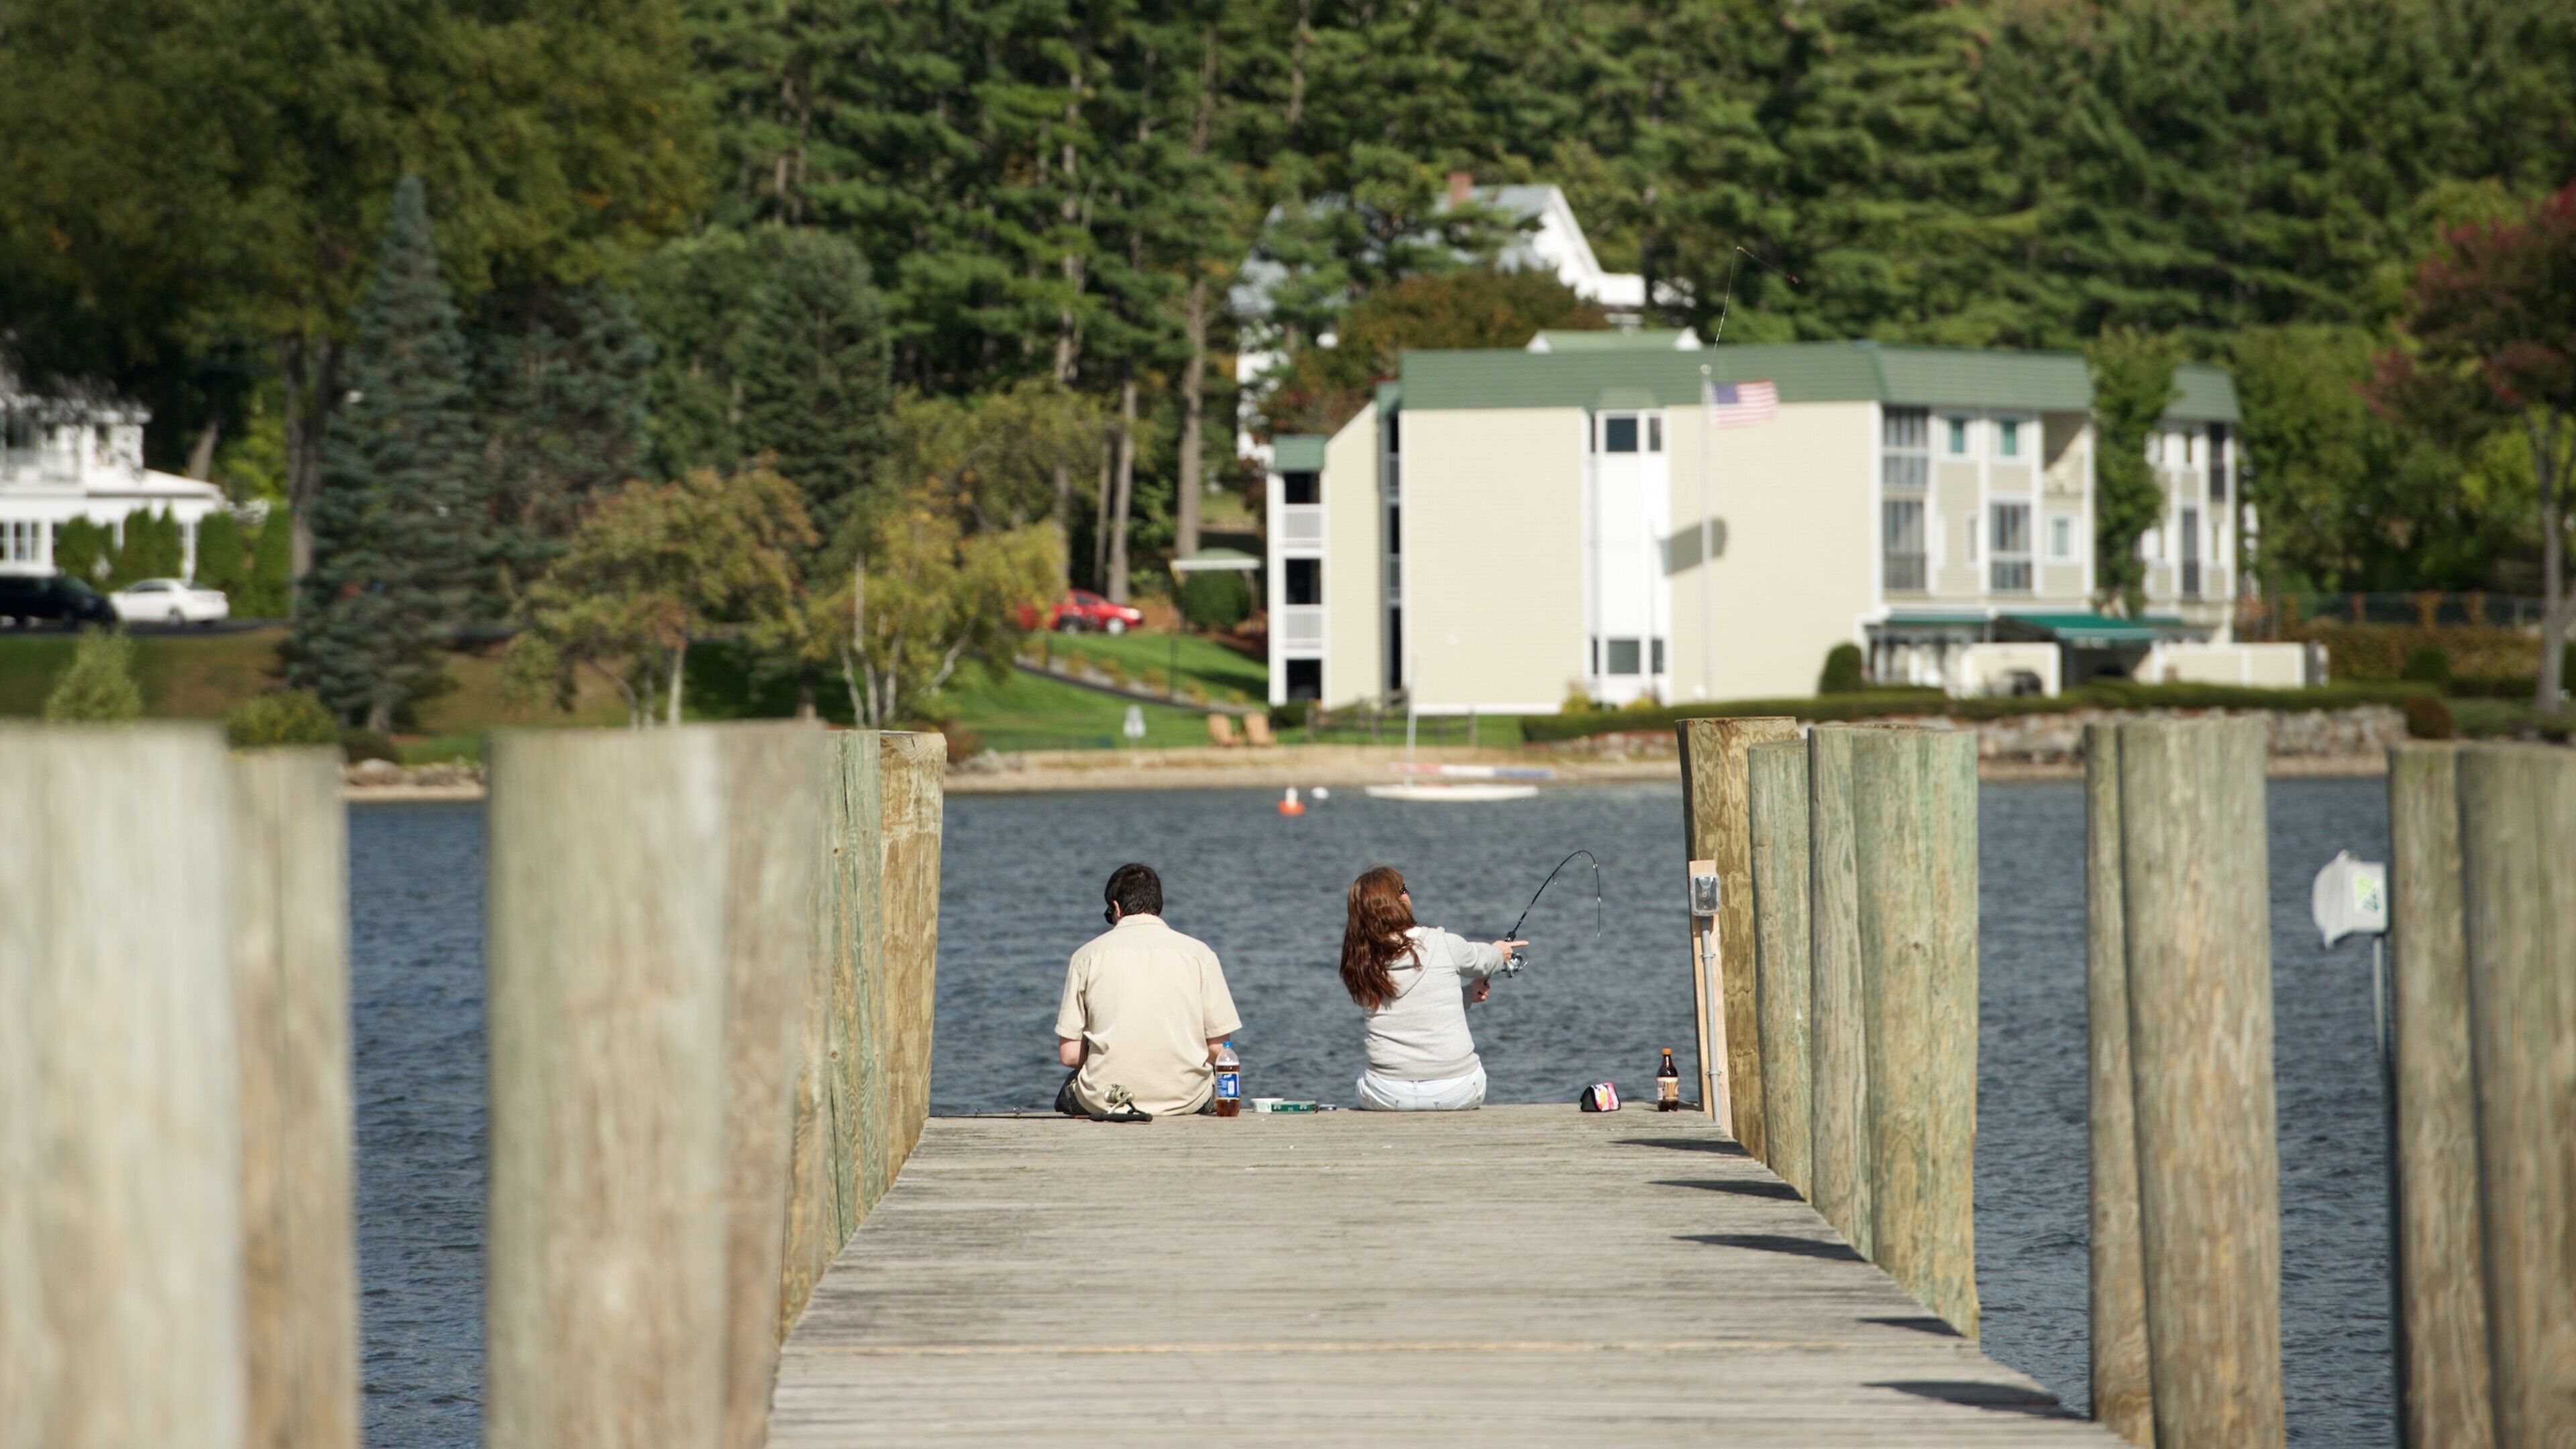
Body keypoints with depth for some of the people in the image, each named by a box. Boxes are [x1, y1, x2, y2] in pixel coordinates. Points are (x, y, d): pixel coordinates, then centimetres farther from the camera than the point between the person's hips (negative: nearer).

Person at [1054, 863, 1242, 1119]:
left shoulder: (1088, 955, 3)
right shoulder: (1199, 953, 3)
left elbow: (1069, 1055, 0)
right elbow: (1218, 1048, 1)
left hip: (1104, 1101, 0)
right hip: (1185, 1098, 0)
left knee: (1069, 1091, 34)